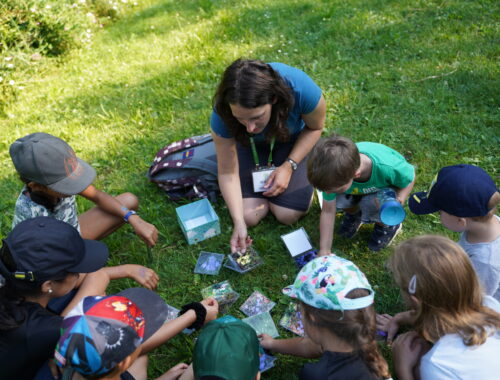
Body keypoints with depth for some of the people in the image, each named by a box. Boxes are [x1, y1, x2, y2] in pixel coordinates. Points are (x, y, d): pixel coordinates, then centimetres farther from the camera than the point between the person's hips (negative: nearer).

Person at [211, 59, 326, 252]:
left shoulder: (302, 89, -39)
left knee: (288, 215, -11)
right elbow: (227, 172, -24)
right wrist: (239, 222, -32)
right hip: (250, 145, 1)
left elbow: (315, 127, -15)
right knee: (248, 216, -11)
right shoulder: (222, 115, -36)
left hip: (292, 139, 0)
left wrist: (288, 166, -23)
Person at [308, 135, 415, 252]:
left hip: (387, 186, -2)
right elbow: (328, 212, -22)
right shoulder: (336, 174, -34)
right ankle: (354, 213, 10)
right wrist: (324, 251, -20)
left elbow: (410, 178, -19)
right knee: (338, 201, -27)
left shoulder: (388, 167, -44)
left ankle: (388, 225, 4)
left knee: (370, 205, -32)